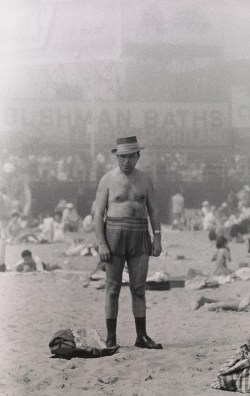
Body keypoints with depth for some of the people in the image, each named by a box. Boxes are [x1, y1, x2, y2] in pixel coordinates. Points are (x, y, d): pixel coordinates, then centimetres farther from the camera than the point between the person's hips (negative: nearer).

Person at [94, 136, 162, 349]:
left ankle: (142, 337, 7)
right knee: (113, 288, -2)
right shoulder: (107, 180, -2)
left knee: (139, 288, 2)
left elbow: (153, 211, 9)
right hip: (114, 235, -3)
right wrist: (101, 244, -12)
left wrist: (157, 238, -1)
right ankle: (111, 339, 3)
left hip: (139, 237, 3)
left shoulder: (144, 179, 8)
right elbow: (98, 214, -3)